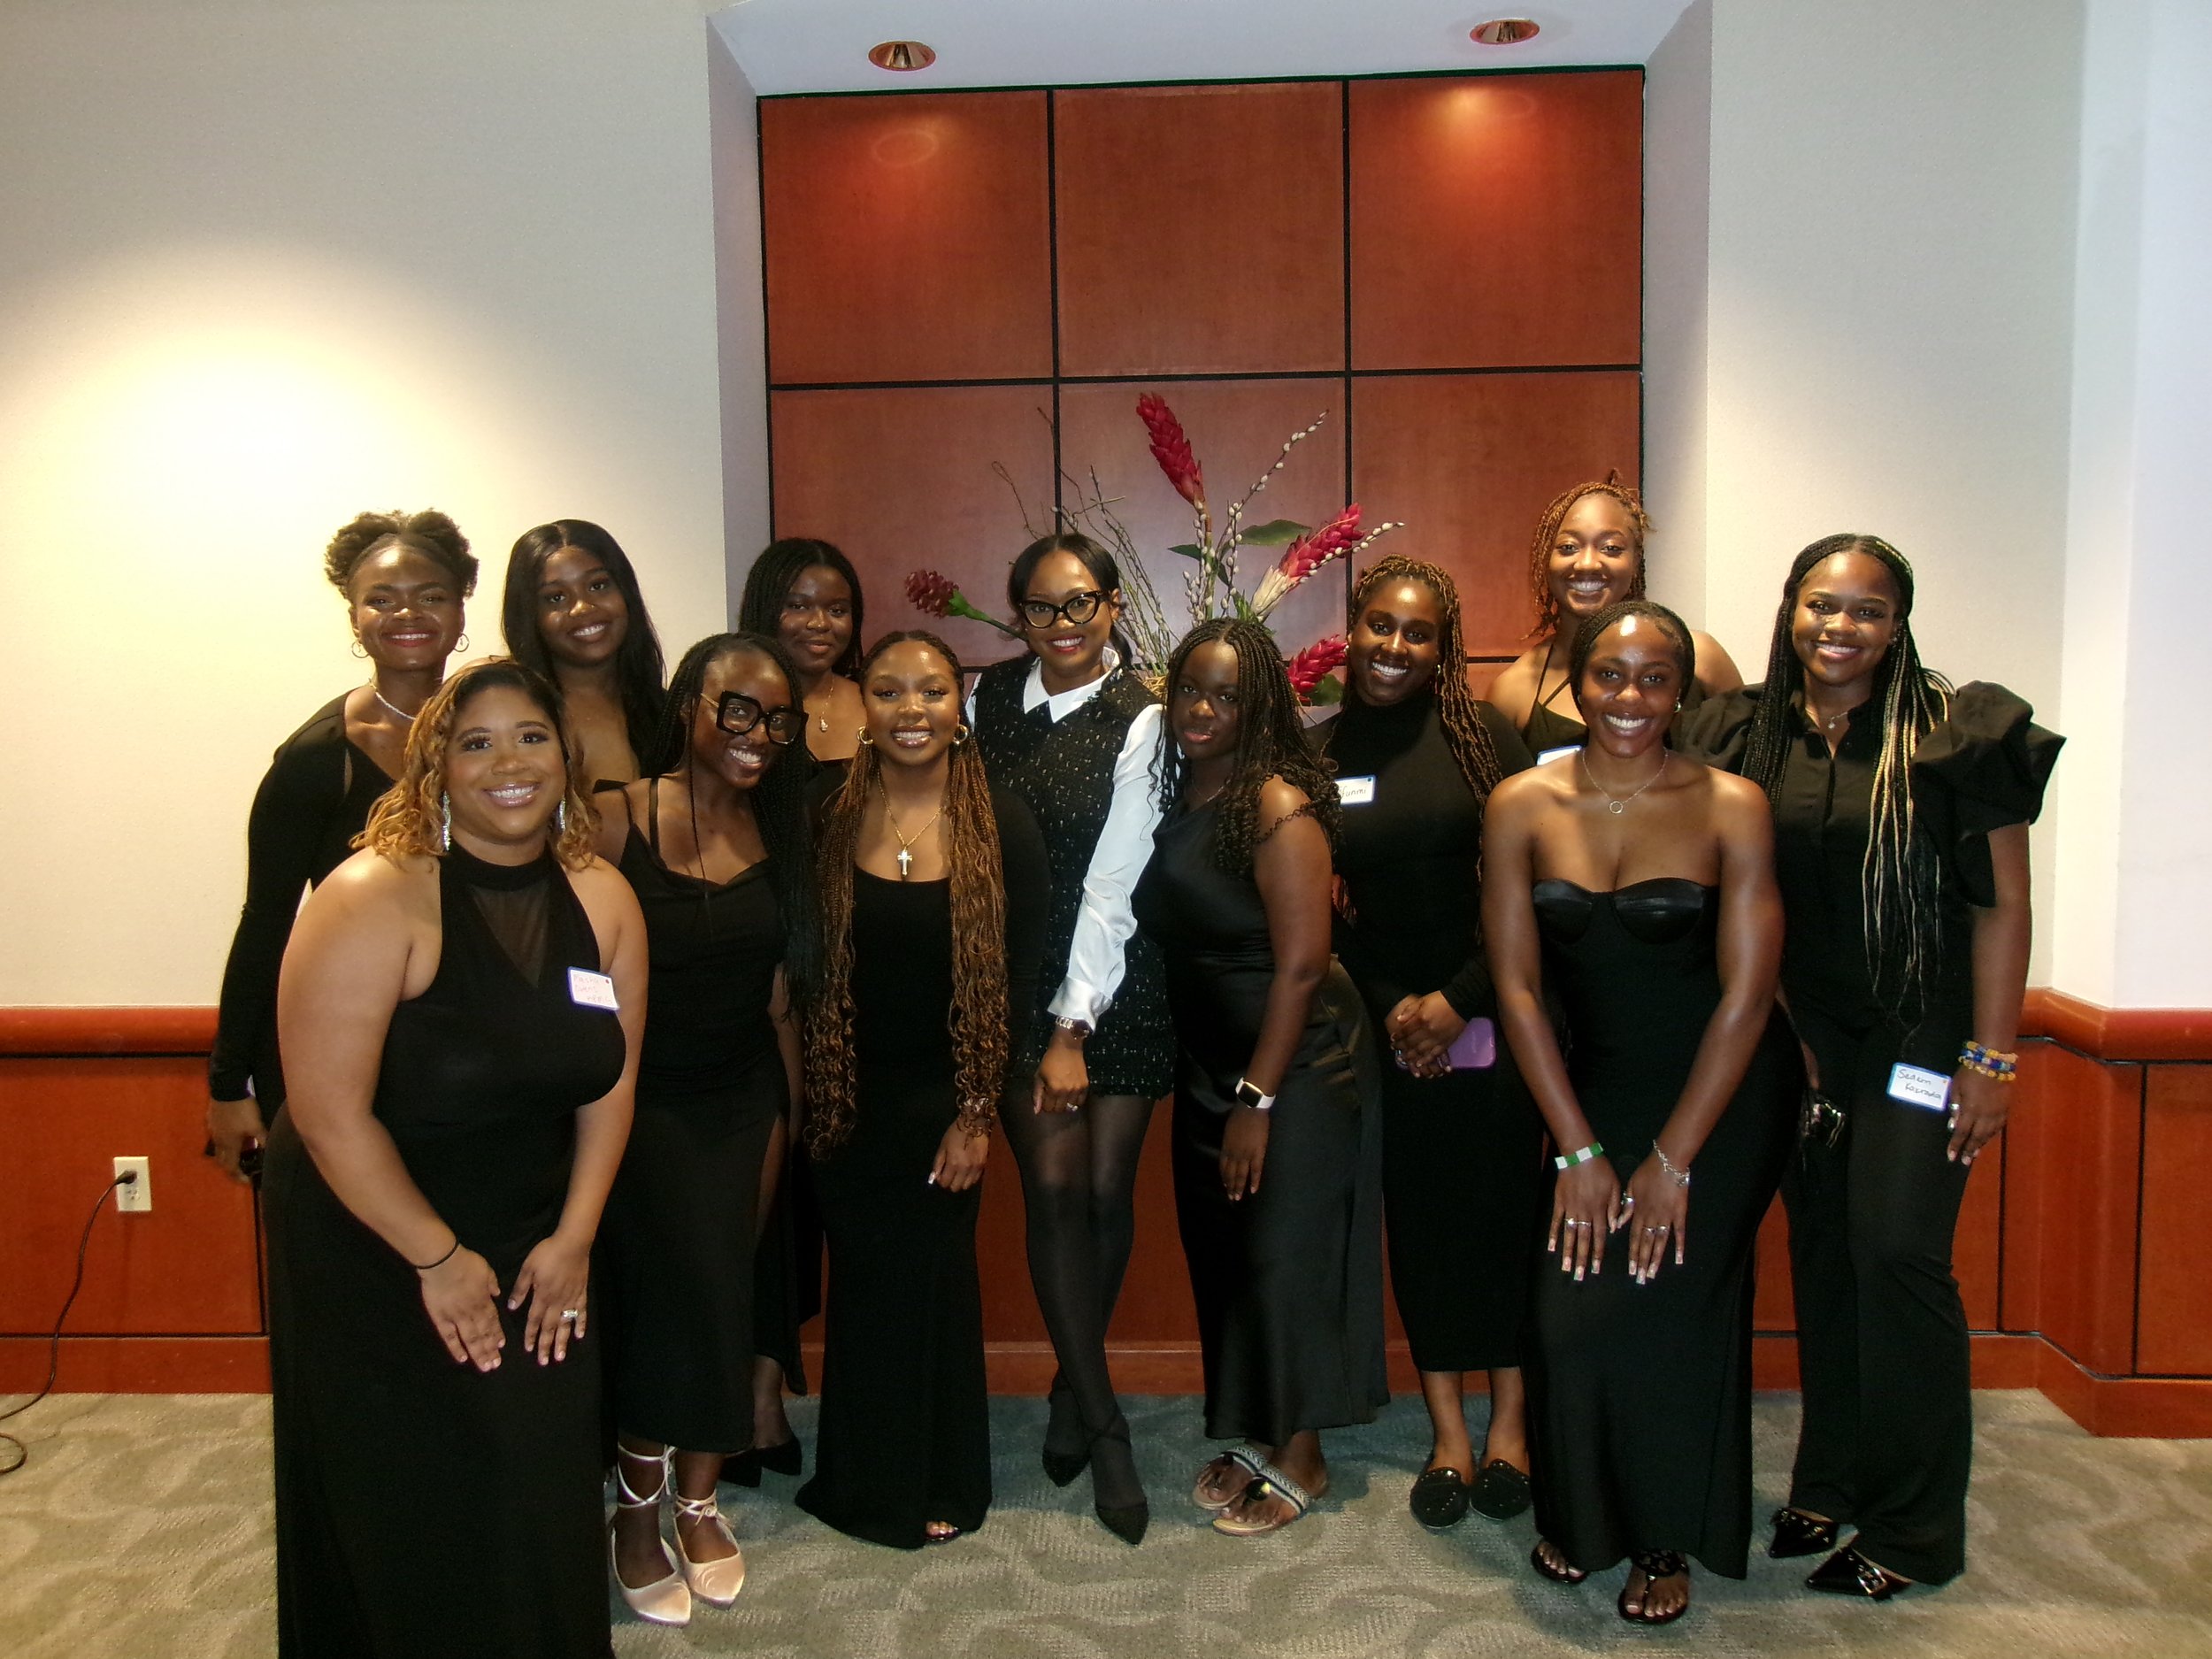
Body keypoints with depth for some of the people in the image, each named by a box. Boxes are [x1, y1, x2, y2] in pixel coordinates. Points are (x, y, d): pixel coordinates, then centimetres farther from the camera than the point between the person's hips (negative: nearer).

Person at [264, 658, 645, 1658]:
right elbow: (328, 1114, -21)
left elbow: (611, 1080, 0)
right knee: (415, 1511, 10)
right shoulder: (374, 900, -21)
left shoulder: (603, 902, -4)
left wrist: (573, 1237, -4)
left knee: (542, 1491, 11)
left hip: (536, 1246, 4)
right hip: (373, 1247, -4)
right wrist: (439, 1257, -14)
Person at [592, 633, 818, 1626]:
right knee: (669, 1285, -8)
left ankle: (698, 1500, 28)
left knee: (721, 1292, 8)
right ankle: (638, 1509, 16)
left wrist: (796, 1101, 9)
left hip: (741, 1101, 4)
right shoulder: (619, 819, -12)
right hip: (642, 1096, -4)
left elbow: (778, 992, 7)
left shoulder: (780, 833, 2)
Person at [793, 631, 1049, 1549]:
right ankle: (863, 1482, 35)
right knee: (862, 1282, 13)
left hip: (943, 1096, -1)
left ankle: (934, 1486, 33)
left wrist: (978, 1114, -8)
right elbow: (801, 965, 0)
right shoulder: (827, 818, -4)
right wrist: (807, 1092, -3)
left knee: (932, 1282, 11)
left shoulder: (1003, 826, -8)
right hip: (847, 1095, 1)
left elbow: (1017, 980, -6)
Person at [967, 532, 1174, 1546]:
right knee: (1053, 1184, -3)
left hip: (1117, 980, -2)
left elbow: (1113, 884, -14)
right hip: (1014, 973, 2)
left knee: (1106, 1189, 3)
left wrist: (1074, 1029, -16)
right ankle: (1104, 1426, 11)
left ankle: (1073, 1391, 28)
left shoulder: (1141, 722, -9)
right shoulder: (988, 698, 3)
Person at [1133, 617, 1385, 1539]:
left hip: (1297, 1067, -7)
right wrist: (1221, 1092, 7)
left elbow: (1302, 966, -19)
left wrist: (1259, 1098, -18)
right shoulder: (1175, 793, 5)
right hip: (1206, 1064, 7)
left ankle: (1300, 1457, 23)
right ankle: (1252, 1435, 32)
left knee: (1286, 1255, 4)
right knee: (1220, 1255, 14)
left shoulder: (1279, 806, -17)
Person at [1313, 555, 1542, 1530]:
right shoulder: (1318, 754, 3)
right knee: (1418, 1214, 8)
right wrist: (1388, 1007, -5)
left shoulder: (1484, 736, -4)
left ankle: (1509, 1420, 22)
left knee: (1502, 1206, 4)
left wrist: (1459, 1000, -9)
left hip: (1490, 1015, -2)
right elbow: (1317, 910, 5)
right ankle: (1447, 1430, 21)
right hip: (1385, 1024, 2)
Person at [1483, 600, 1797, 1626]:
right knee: (1568, 1307, -5)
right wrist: (1578, 1150, -8)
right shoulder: (1522, 807, -8)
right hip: (1597, 1082, 2)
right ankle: (1581, 1517, 25)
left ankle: (1665, 1538, 19)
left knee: (1665, 1299, -9)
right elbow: (1517, 985, -6)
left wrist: (1673, 1159, -13)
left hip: (1725, 1091, -2)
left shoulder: (1730, 808, -13)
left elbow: (1746, 992, -13)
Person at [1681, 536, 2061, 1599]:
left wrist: (1989, 1057, -9)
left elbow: (2003, 904, -7)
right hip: (1797, 1038, 4)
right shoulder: (1742, 734, 3)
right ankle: (1827, 1484, 26)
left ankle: (1913, 1530, 11)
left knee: (1896, 1252, -6)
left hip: (1917, 1035, -3)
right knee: (1820, 1255, 10)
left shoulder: (1954, 733, -7)